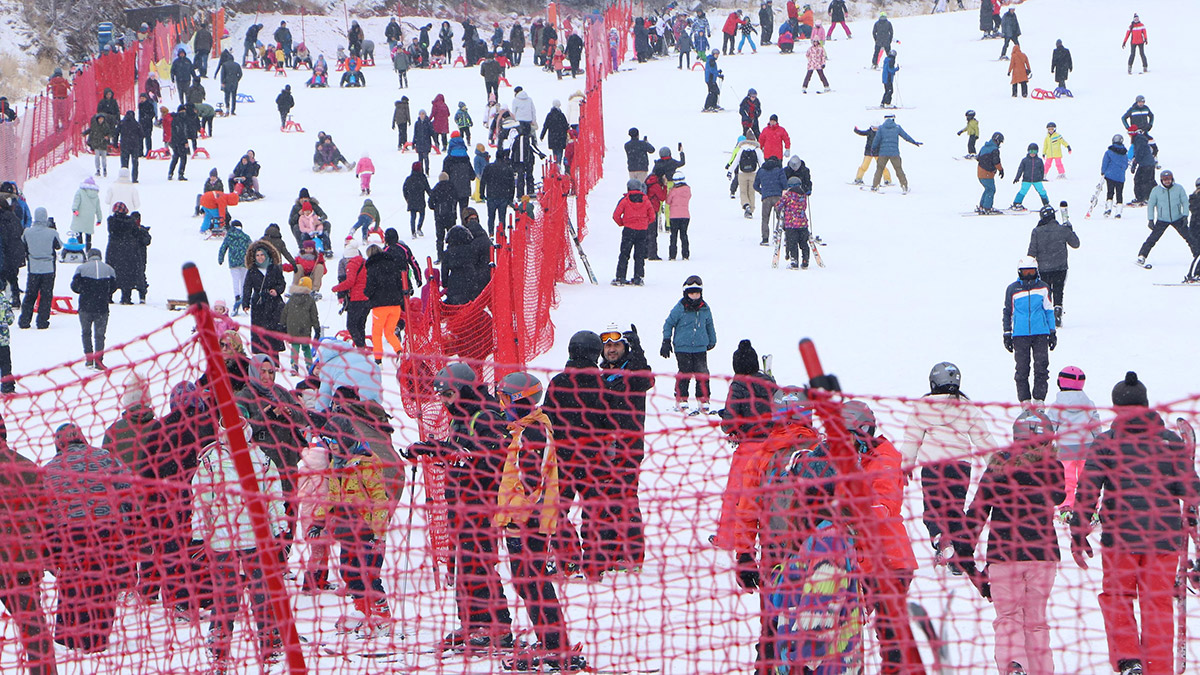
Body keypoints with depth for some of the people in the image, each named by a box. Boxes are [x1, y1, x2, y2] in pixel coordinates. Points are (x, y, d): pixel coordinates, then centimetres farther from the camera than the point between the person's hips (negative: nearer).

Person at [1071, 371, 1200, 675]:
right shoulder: (1172, 441, 4)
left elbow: (1087, 492, -5)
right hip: (1165, 537, 2)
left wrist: (1079, 535, 2)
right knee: (1157, 603, 9)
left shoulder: (1106, 442, -2)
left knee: (1117, 597, 13)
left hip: (1120, 537, -2)